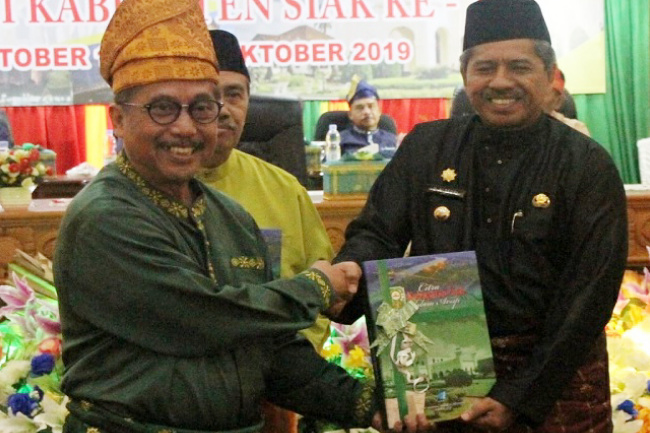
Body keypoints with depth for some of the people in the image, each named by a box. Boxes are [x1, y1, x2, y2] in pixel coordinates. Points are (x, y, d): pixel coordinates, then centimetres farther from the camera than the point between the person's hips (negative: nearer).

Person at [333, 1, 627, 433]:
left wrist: (520, 398, -15)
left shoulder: (588, 167, -6)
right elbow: (376, 235, 1)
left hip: (555, 379, -2)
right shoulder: (425, 147, 3)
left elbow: (587, 299, -10)